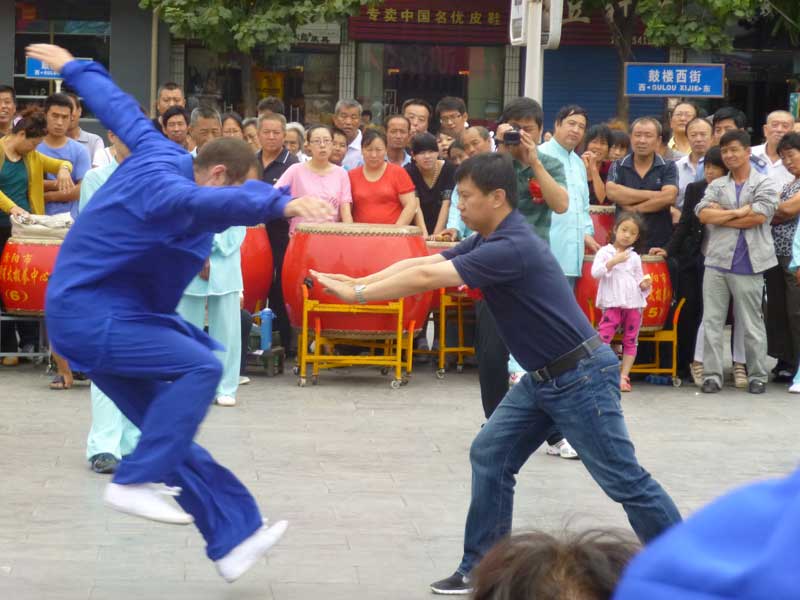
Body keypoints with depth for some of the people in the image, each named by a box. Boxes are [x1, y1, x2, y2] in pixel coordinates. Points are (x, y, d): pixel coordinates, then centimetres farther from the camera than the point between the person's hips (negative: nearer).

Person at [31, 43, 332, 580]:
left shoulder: (160, 153, 4)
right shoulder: (164, 188, -25)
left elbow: (120, 109, 21)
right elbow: (216, 203, -48)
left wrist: (74, 68, 38)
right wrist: (280, 203, -61)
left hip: (99, 314, 10)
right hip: (91, 316, -10)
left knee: (171, 439, 6)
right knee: (200, 366, -24)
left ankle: (235, 540, 6)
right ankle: (137, 481, -18)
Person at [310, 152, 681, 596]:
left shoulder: (512, 248, -24)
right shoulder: (488, 241, 7)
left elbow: (426, 280, -25)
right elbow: (420, 263, 4)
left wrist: (357, 294, -18)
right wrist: (356, 281, -5)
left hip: (580, 376, -10)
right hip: (542, 377, 10)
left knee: (624, 481, -2)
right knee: (490, 457, 5)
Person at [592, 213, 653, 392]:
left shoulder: (634, 257, 13)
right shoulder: (604, 252, 1)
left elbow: (638, 280, 15)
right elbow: (595, 272, -12)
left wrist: (644, 285, -7)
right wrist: (613, 261, -20)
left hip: (634, 303, 4)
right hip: (613, 303, -4)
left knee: (630, 342, 5)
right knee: (602, 339, -13)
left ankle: (623, 376, 10)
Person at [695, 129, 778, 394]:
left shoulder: (764, 184, 4)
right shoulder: (716, 186, 15)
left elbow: (759, 216, -11)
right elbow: (703, 214, -2)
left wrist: (721, 215, -3)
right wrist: (739, 212, -8)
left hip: (747, 265, -3)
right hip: (716, 262, 3)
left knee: (752, 323, 3)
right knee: (712, 322, 1)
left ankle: (757, 375, 11)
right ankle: (712, 375, 5)